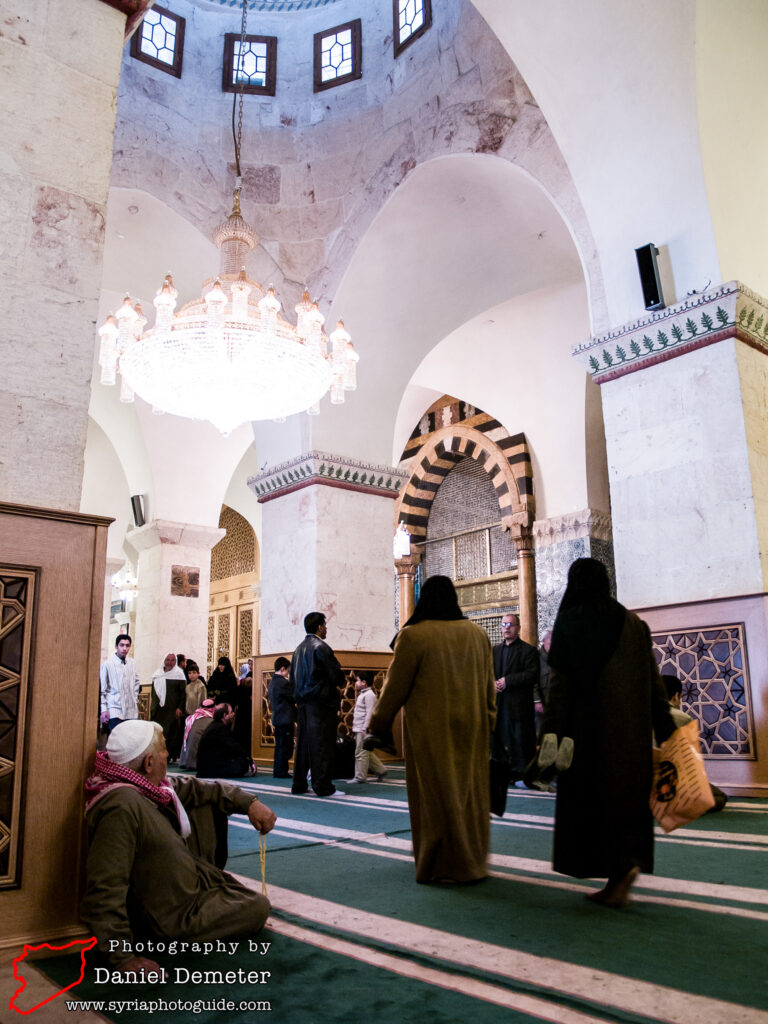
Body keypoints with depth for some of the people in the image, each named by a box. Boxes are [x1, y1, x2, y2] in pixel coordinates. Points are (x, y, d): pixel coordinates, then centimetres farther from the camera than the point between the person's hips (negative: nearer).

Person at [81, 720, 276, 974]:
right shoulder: (121, 807, -36)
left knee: (207, 804, 14)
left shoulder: (145, 784, -8)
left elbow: (192, 788, 6)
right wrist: (121, 957, -34)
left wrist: (249, 803, -1)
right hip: (174, 916, -8)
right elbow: (105, 889, -38)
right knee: (258, 906, 8)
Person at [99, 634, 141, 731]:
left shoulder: (132, 663, 8)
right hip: (115, 710, -4)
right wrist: (104, 710, -4)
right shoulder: (107, 664, -4)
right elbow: (102, 690, -1)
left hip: (131, 711, 4)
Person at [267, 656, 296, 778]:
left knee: (279, 746, 14)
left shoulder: (272, 682, 13)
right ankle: (280, 772, -2)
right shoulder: (283, 682, -16)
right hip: (286, 719, -10)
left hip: (277, 719, 10)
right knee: (286, 746, -4)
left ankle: (277, 771, 18)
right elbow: (295, 698, -12)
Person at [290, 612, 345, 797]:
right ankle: (322, 786, -2)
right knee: (322, 744, -4)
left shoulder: (299, 648, 13)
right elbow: (336, 674, -14)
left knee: (303, 742, 12)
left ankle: (299, 784, 17)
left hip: (302, 702, 8)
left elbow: (293, 677, 17)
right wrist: (337, 686, 5)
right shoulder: (320, 647, -13)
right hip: (321, 702, -8)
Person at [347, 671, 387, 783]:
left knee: (361, 753, -5)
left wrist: (364, 729, -21)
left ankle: (360, 777, 0)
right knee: (367, 753, 14)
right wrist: (356, 728, 21)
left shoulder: (369, 695, -12)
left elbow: (369, 713, -18)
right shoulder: (362, 694, 19)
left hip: (363, 730, -10)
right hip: (359, 729, 10)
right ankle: (380, 770, 21)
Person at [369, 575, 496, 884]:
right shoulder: (478, 634, 3)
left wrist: (379, 722, 3)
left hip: (430, 728, -5)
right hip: (471, 727, 5)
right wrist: (488, 721, 20)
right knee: (469, 791, 15)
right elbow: (489, 685, 10)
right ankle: (474, 859, 26)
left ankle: (445, 866, 15)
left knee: (437, 793, 6)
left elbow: (396, 685, -8)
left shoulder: (413, 635, -13)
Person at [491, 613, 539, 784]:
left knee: (520, 740, -1)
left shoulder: (528, 650, -2)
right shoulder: (495, 650, 17)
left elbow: (532, 675, -13)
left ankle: (522, 774, 10)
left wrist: (507, 681, -17)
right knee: (499, 740, 9)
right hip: (498, 705, 6)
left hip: (519, 706, -5)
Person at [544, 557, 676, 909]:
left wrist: (551, 731, -11)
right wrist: (665, 729, 8)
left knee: (588, 797, 6)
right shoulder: (632, 622, 6)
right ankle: (623, 872, 10)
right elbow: (653, 679, 5)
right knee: (627, 796, 13)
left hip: (588, 725, -4)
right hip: (631, 727, 5)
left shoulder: (569, 620, -6)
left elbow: (559, 681, -12)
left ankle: (615, 869, -6)